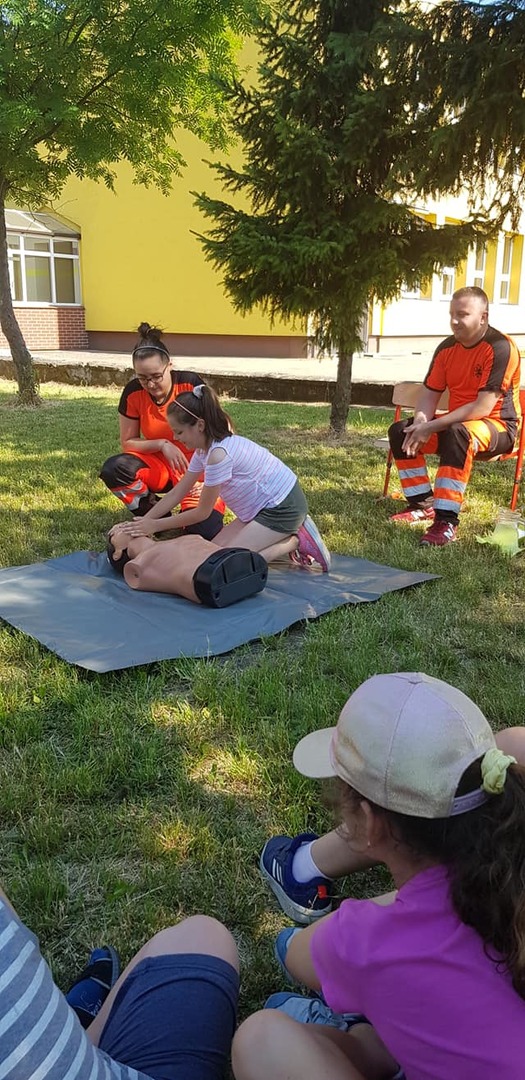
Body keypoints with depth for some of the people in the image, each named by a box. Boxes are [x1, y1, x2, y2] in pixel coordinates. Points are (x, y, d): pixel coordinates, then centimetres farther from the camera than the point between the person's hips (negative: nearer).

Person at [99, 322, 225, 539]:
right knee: (113, 469, -27)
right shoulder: (133, 394, -11)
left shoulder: (191, 384, -17)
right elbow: (128, 443, -2)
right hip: (159, 466, 3)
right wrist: (162, 444, -20)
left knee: (204, 530, -27)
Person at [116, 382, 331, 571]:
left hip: (284, 507, -10)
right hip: (266, 505, 10)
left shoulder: (218, 454, -26)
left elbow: (202, 512, -16)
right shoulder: (204, 449, 2)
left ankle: (296, 541, -4)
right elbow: (177, 493, 8)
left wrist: (156, 525, -9)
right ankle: (289, 533, 10)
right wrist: (142, 521, 1)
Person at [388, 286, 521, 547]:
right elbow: (429, 394, 5)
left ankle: (446, 521, -38)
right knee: (400, 431, -7)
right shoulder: (447, 348, 3)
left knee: (457, 433, -39)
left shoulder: (501, 348, -19)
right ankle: (423, 504, -2)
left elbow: (483, 408, -25)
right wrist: (420, 422, -18)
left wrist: (432, 427, -27)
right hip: (456, 422, 8)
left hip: (498, 426, -7)